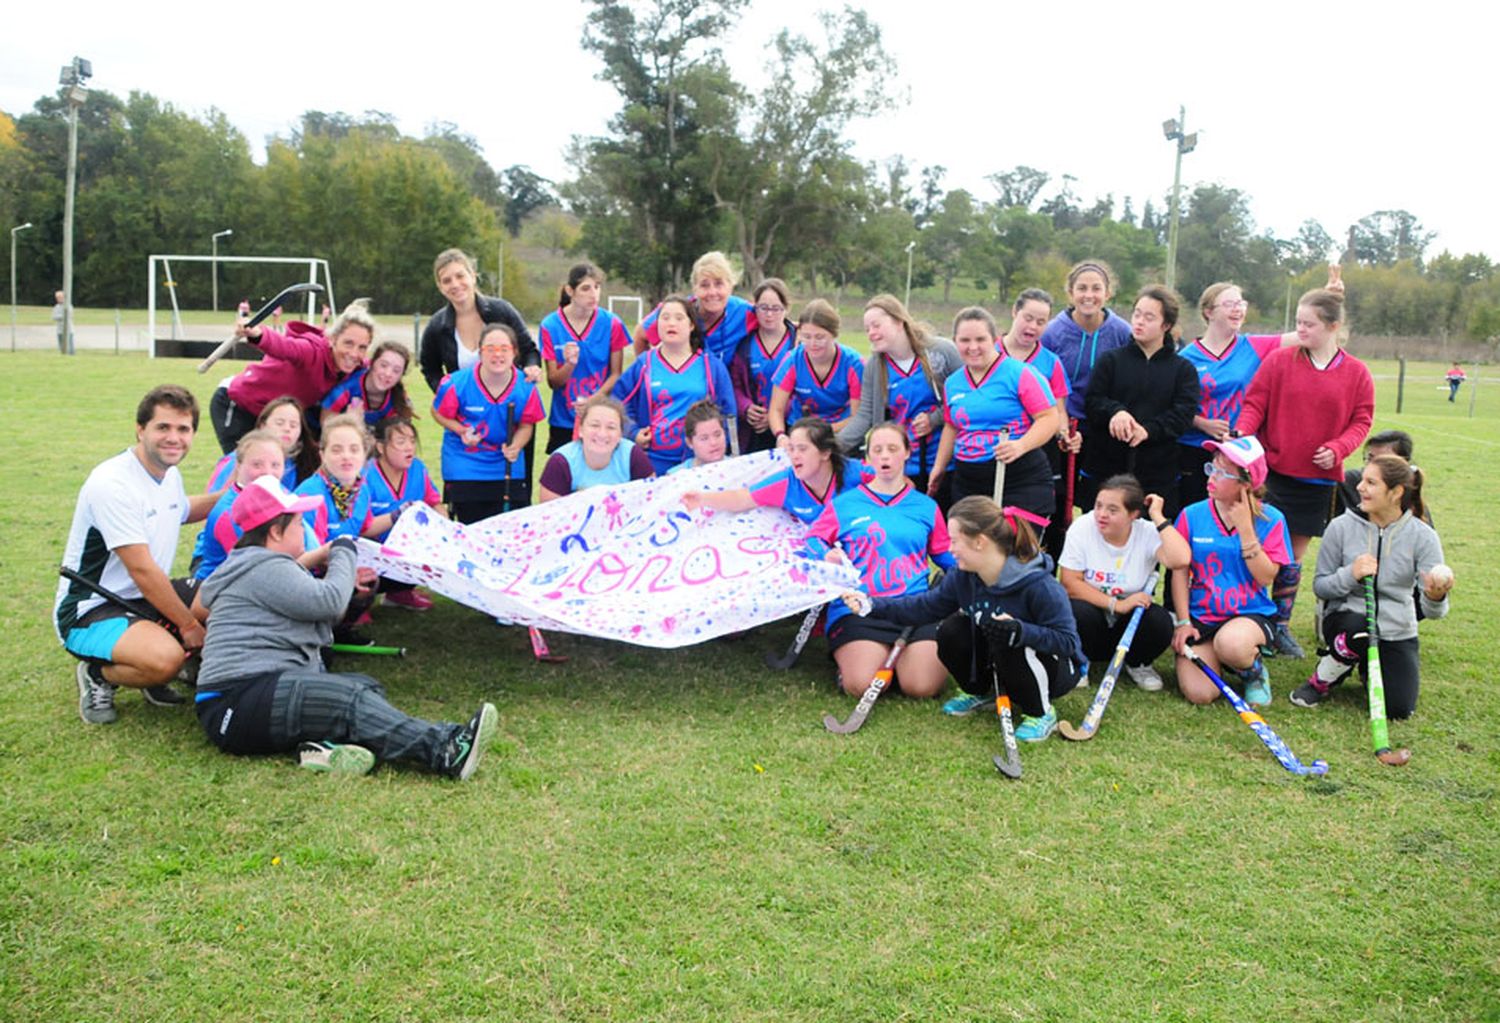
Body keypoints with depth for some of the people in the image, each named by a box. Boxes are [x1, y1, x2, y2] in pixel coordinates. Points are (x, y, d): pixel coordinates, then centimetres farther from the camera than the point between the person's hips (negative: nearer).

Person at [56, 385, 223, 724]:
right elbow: (142, 570, -24)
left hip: (144, 598, 9)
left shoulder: (170, 474, 6)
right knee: (166, 657, -35)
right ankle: (99, 674, -3)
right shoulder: (112, 483, -23)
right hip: (89, 611, -9)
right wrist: (188, 624, -18)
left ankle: (157, 673, 9)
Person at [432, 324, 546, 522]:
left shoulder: (526, 388, -11)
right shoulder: (457, 384, -17)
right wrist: (460, 430, -18)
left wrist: (515, 446, -19)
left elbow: (526, 425, 1)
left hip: (508, 469, 2)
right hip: (464, 470, -1)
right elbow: (438, 412, -1)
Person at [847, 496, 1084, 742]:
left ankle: (1042, 714, -10)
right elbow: (926, 606, 0)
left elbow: (1068, 641, -30)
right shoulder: (963, 578, -12)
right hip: (997, 666, 6)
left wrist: (1020, 631, -46)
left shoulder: (1039, 586, -31)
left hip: (1055, 671, -6)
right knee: (951, 631, -16)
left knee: (1011, 642, -35)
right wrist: (872, 605, -7)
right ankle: (980, 692, 13)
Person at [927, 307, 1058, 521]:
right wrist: (939, 467, 24)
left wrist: (1021, 445, -25)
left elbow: (1049, 418, -11)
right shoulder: (952, 383, 13)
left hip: (1022, 481, -5)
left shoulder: (1019, 373, -6)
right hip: (967, 484, 5)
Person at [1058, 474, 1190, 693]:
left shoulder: (1148, 533, -13)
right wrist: (1116, 605, -24)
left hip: (1130, 621, 1)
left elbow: (1180, 560, -34)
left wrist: (1158, 517, -25)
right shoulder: (1082, 527, -14)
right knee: (1079, 613, -35)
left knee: (1160, 621, -29)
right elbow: (1070, 583, -17)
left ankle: (1136, 663, 6)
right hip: (1092, 614, -1)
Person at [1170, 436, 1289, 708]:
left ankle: (1254, 671, 0)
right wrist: (1182, 622, -6)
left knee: (1230, 644, -38)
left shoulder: (1270, 520, -5)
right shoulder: (1192, 515, -2)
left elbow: (1266, 577, -12)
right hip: (1201, 616, 2)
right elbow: (1180, 572, 1)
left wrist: (1245, 528, -16)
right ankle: (1215, 658, 18)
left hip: (1252, 614, -1)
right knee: (1200, 693, -18)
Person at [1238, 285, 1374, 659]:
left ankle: (1281, 624, 23)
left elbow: (1362, 419, 5)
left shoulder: (1356, 373, 1)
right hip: (1272, 471, -2)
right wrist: (1242, 434, -23)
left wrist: (1338, 448, -12)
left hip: (1319, 478, 2)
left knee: (1293, 555, 11)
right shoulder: (1279, 360, -4)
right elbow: (1254, 403, -5)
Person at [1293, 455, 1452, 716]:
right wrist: (1351, 575, -23)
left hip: (1397, 632, 2)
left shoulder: (1423, 536, -8)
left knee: (1398, 709, -12)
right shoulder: (1342, 527, -8)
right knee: (1359, 628, -38)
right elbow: (1319, 586, -3)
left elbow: (1431, 611, -12)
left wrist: (1435, 597, -36)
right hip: (1346, 623, -2)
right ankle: (1320, 682, -7)